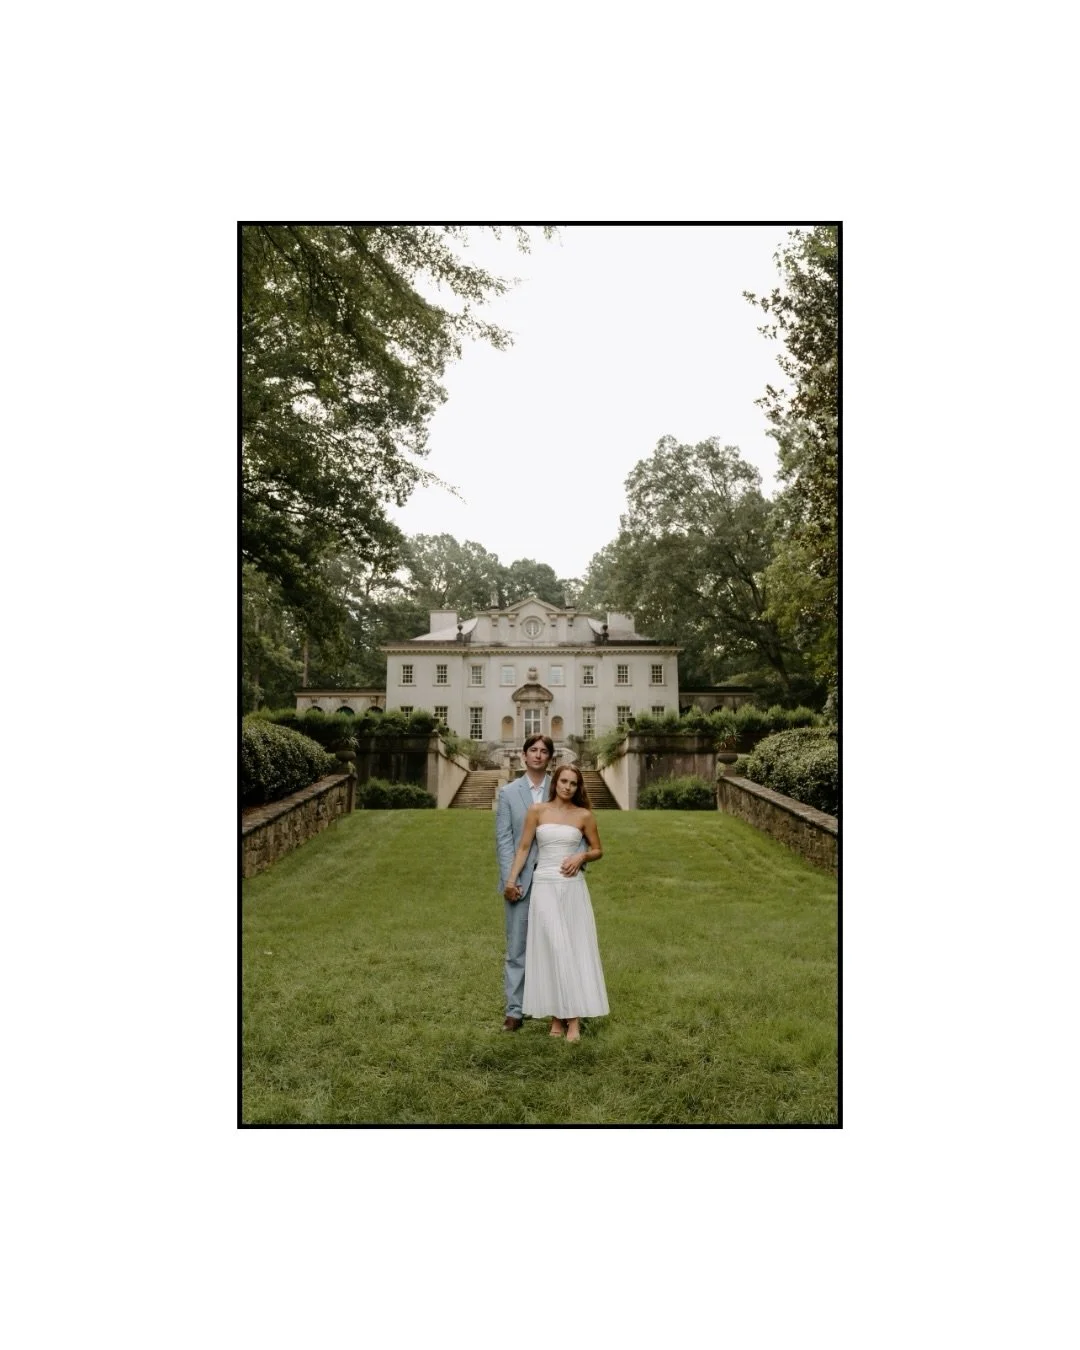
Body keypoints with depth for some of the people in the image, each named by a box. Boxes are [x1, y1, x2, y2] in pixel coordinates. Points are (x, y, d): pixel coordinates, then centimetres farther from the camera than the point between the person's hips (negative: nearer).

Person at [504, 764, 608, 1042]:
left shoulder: (584, 815, 4)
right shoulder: (537, 811, 3)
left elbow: (598, 850, 13)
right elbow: (523, 848, 4)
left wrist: (582, 856, -7)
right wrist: (511, 878, -5)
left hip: (573, 887, 1)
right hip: (544, 886, -1)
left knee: (574, 948, -1)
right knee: (551, 948, -3)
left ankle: (573, 1018, 0)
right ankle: (556, 1015, 5)